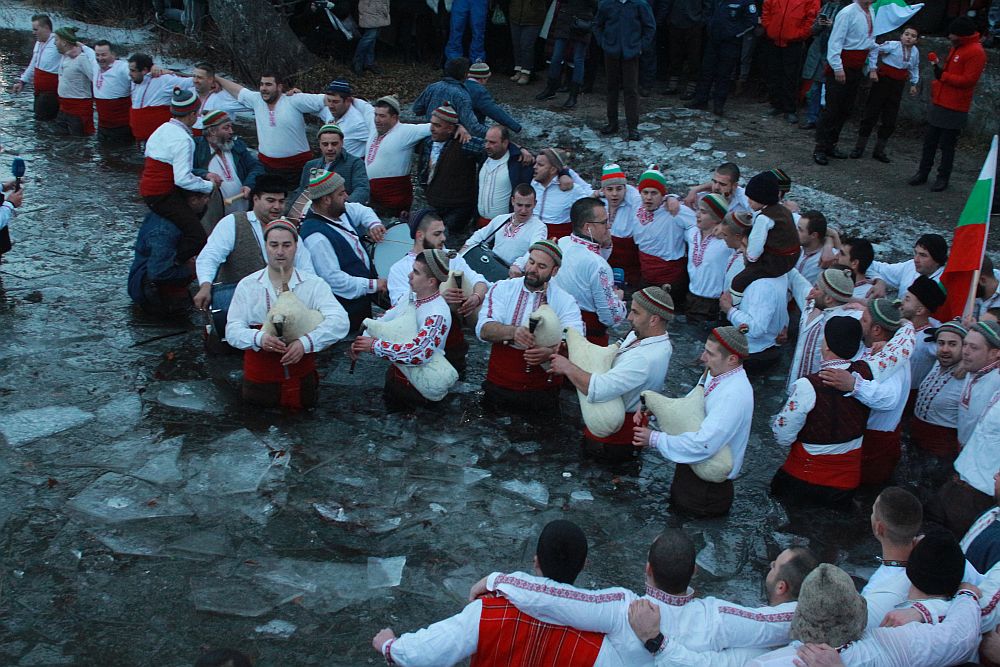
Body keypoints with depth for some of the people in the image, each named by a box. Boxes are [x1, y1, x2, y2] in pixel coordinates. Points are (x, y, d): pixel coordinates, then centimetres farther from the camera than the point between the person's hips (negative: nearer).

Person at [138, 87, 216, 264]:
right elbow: (183, 179, -24)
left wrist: (204, 175, 13)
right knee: (198, 238, -17)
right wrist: (209, 185, -11)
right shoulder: (183, 140, -18)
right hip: (163, 196, -10)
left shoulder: (164, 128, 12)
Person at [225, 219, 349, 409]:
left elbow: (340, 322, -16)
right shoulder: (247, 286, 3)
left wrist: (305, 342, -31)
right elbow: (233, 330, -4)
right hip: (260, 378, 1)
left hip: (301, 378, 0)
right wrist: (259, 338, -26)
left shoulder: (314, 285, -2)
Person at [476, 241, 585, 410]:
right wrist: (513, 332, -30)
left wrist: (550, 352, -34)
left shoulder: (566, 302, 1)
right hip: (499, 386, 0)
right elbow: (484, 330, -10)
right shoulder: (502, 288, 3)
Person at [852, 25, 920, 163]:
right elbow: (874, 51, -14)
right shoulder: (892, 45, -14)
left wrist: (914, 84, 17)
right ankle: (859, 147, 7)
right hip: (883, 80, -5)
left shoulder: (915, 52, 5)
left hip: (898, 85, 5)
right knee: (871, 114, -1)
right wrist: (873, 69, -16)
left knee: (890, 120, 6)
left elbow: (914, 68, 20)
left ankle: (879, 150, 16)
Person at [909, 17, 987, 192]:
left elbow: (968, 80, -20)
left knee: (947, 145, 0)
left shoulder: (975, 52, -14)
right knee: (929, 141, 11)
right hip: (939, 103, 8)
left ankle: (943, 178, 10)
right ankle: (923, 173, 20)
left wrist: (943, 75, -19)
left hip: (955, 109, -8)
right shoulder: (956, 48, 14)